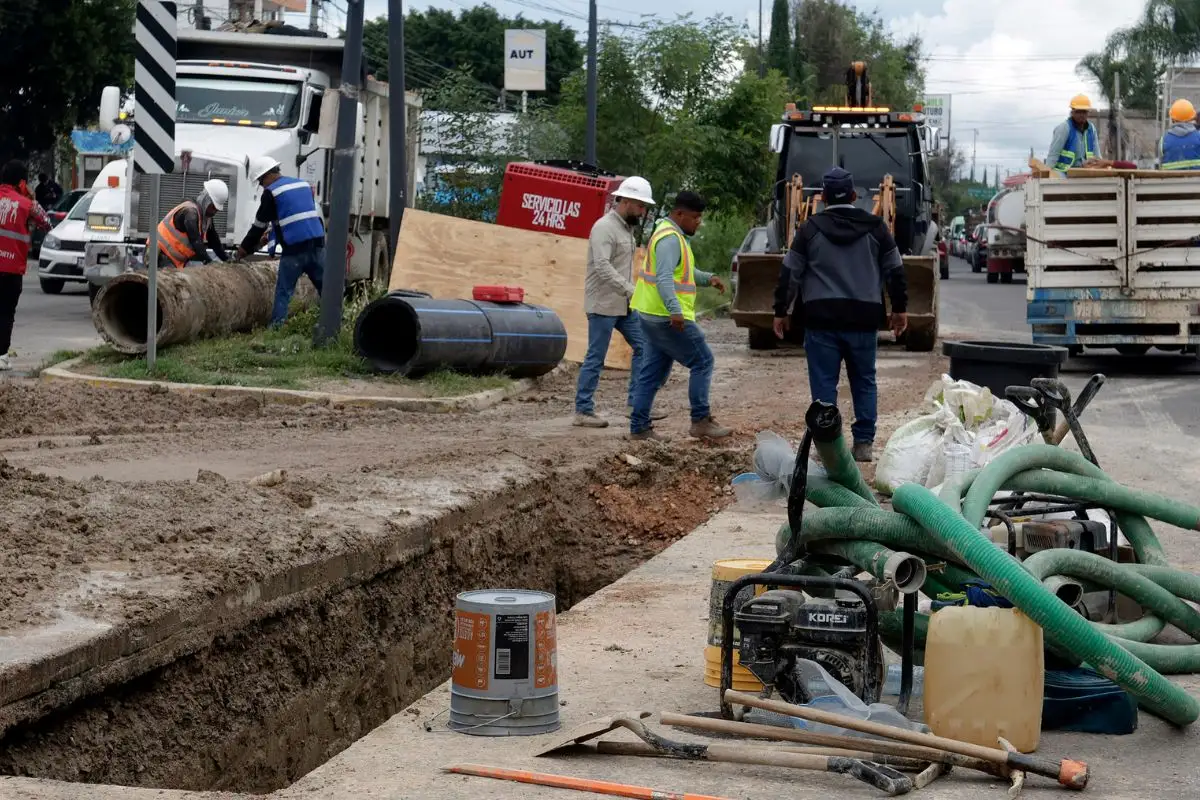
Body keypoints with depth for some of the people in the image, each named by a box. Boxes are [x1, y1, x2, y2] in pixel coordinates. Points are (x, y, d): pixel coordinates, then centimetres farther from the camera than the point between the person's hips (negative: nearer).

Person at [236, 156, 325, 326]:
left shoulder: (271, 193, -2)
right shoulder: (304, 185, 18)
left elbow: (259, 225, 3)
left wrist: (244, 249, 15)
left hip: (294, 249, -5)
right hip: (317, 244, 6)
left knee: (283, 293, -1)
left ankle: (275, 328, -5)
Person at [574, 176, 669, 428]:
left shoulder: (626, 228, 13)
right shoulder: (604, 227, -16)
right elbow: (602, 267, -27)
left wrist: (631, 294, 17)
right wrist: (631, 291, -32)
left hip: (624, 304, 9)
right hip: (603, 305, -9)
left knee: (642, 348, 6)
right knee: (595, 358, -3)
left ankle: (635, 404, 10)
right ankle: (583, 411, 4)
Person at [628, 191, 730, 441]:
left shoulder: (675, 236, 18)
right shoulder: (670, 239, -16)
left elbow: (683, 271, 28)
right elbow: (664, 278, -29)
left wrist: (708, 278, 12)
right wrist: (675, 310, -39)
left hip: (654, 317, 10)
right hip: (669, 318, -10)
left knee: (652, 372, 11)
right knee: (703, 362, -4)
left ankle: (639, 427, 12)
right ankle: (700, 421, -2)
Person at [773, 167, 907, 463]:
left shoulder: (811, 228, 1)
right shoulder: (875, 227, 5)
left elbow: (790, 272, 2)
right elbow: (895, 270, 9)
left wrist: (782, 311, 12)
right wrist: (900, 308, 21)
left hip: (821, 318, -1)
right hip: (864, 318, 2)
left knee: (824, 383, 3)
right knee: (864, 382, 13)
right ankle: (864, 443, 11)